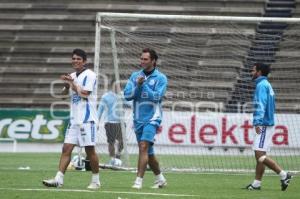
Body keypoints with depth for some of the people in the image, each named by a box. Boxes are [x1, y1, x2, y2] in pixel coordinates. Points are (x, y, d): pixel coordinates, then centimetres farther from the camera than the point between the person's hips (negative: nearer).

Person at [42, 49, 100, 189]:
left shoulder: (89, 75, -7)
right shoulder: (72, 76, 16)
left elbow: (85, 94, -16)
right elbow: (64, 93, 21)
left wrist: (72, 83, -11)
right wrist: (66, 86, 1)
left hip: (87, 119, -7)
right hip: (74, 119, 7)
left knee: (90, 150, -2)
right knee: (66, 148, -3)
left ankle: (95, 180, 10)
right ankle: (58, 179, -9)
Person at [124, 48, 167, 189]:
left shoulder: (160, 78, -4)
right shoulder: (135, 76, 8)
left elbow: (156, 96, -16)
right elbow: (127, 95, 0)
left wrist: (143, 85, -16)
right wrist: (137, 85, -15)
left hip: (152, 118, -5)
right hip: (138, 119, 5)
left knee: (144, 146, -22)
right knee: (148, 153, 13)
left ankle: (139, 180, -24)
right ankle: (160, 179, 31)